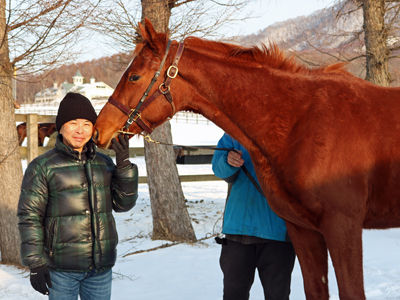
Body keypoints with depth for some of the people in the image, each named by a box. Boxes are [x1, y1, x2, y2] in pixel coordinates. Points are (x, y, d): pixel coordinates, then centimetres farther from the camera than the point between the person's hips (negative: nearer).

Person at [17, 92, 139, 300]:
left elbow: (123, 204, 5)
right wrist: (35, 264, -11)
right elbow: (29, 217, -6)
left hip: (101, 266, 4)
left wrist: (124, 164, -8)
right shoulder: (42, 166, -5)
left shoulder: (104, 163, 9)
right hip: (61, 268, -4)